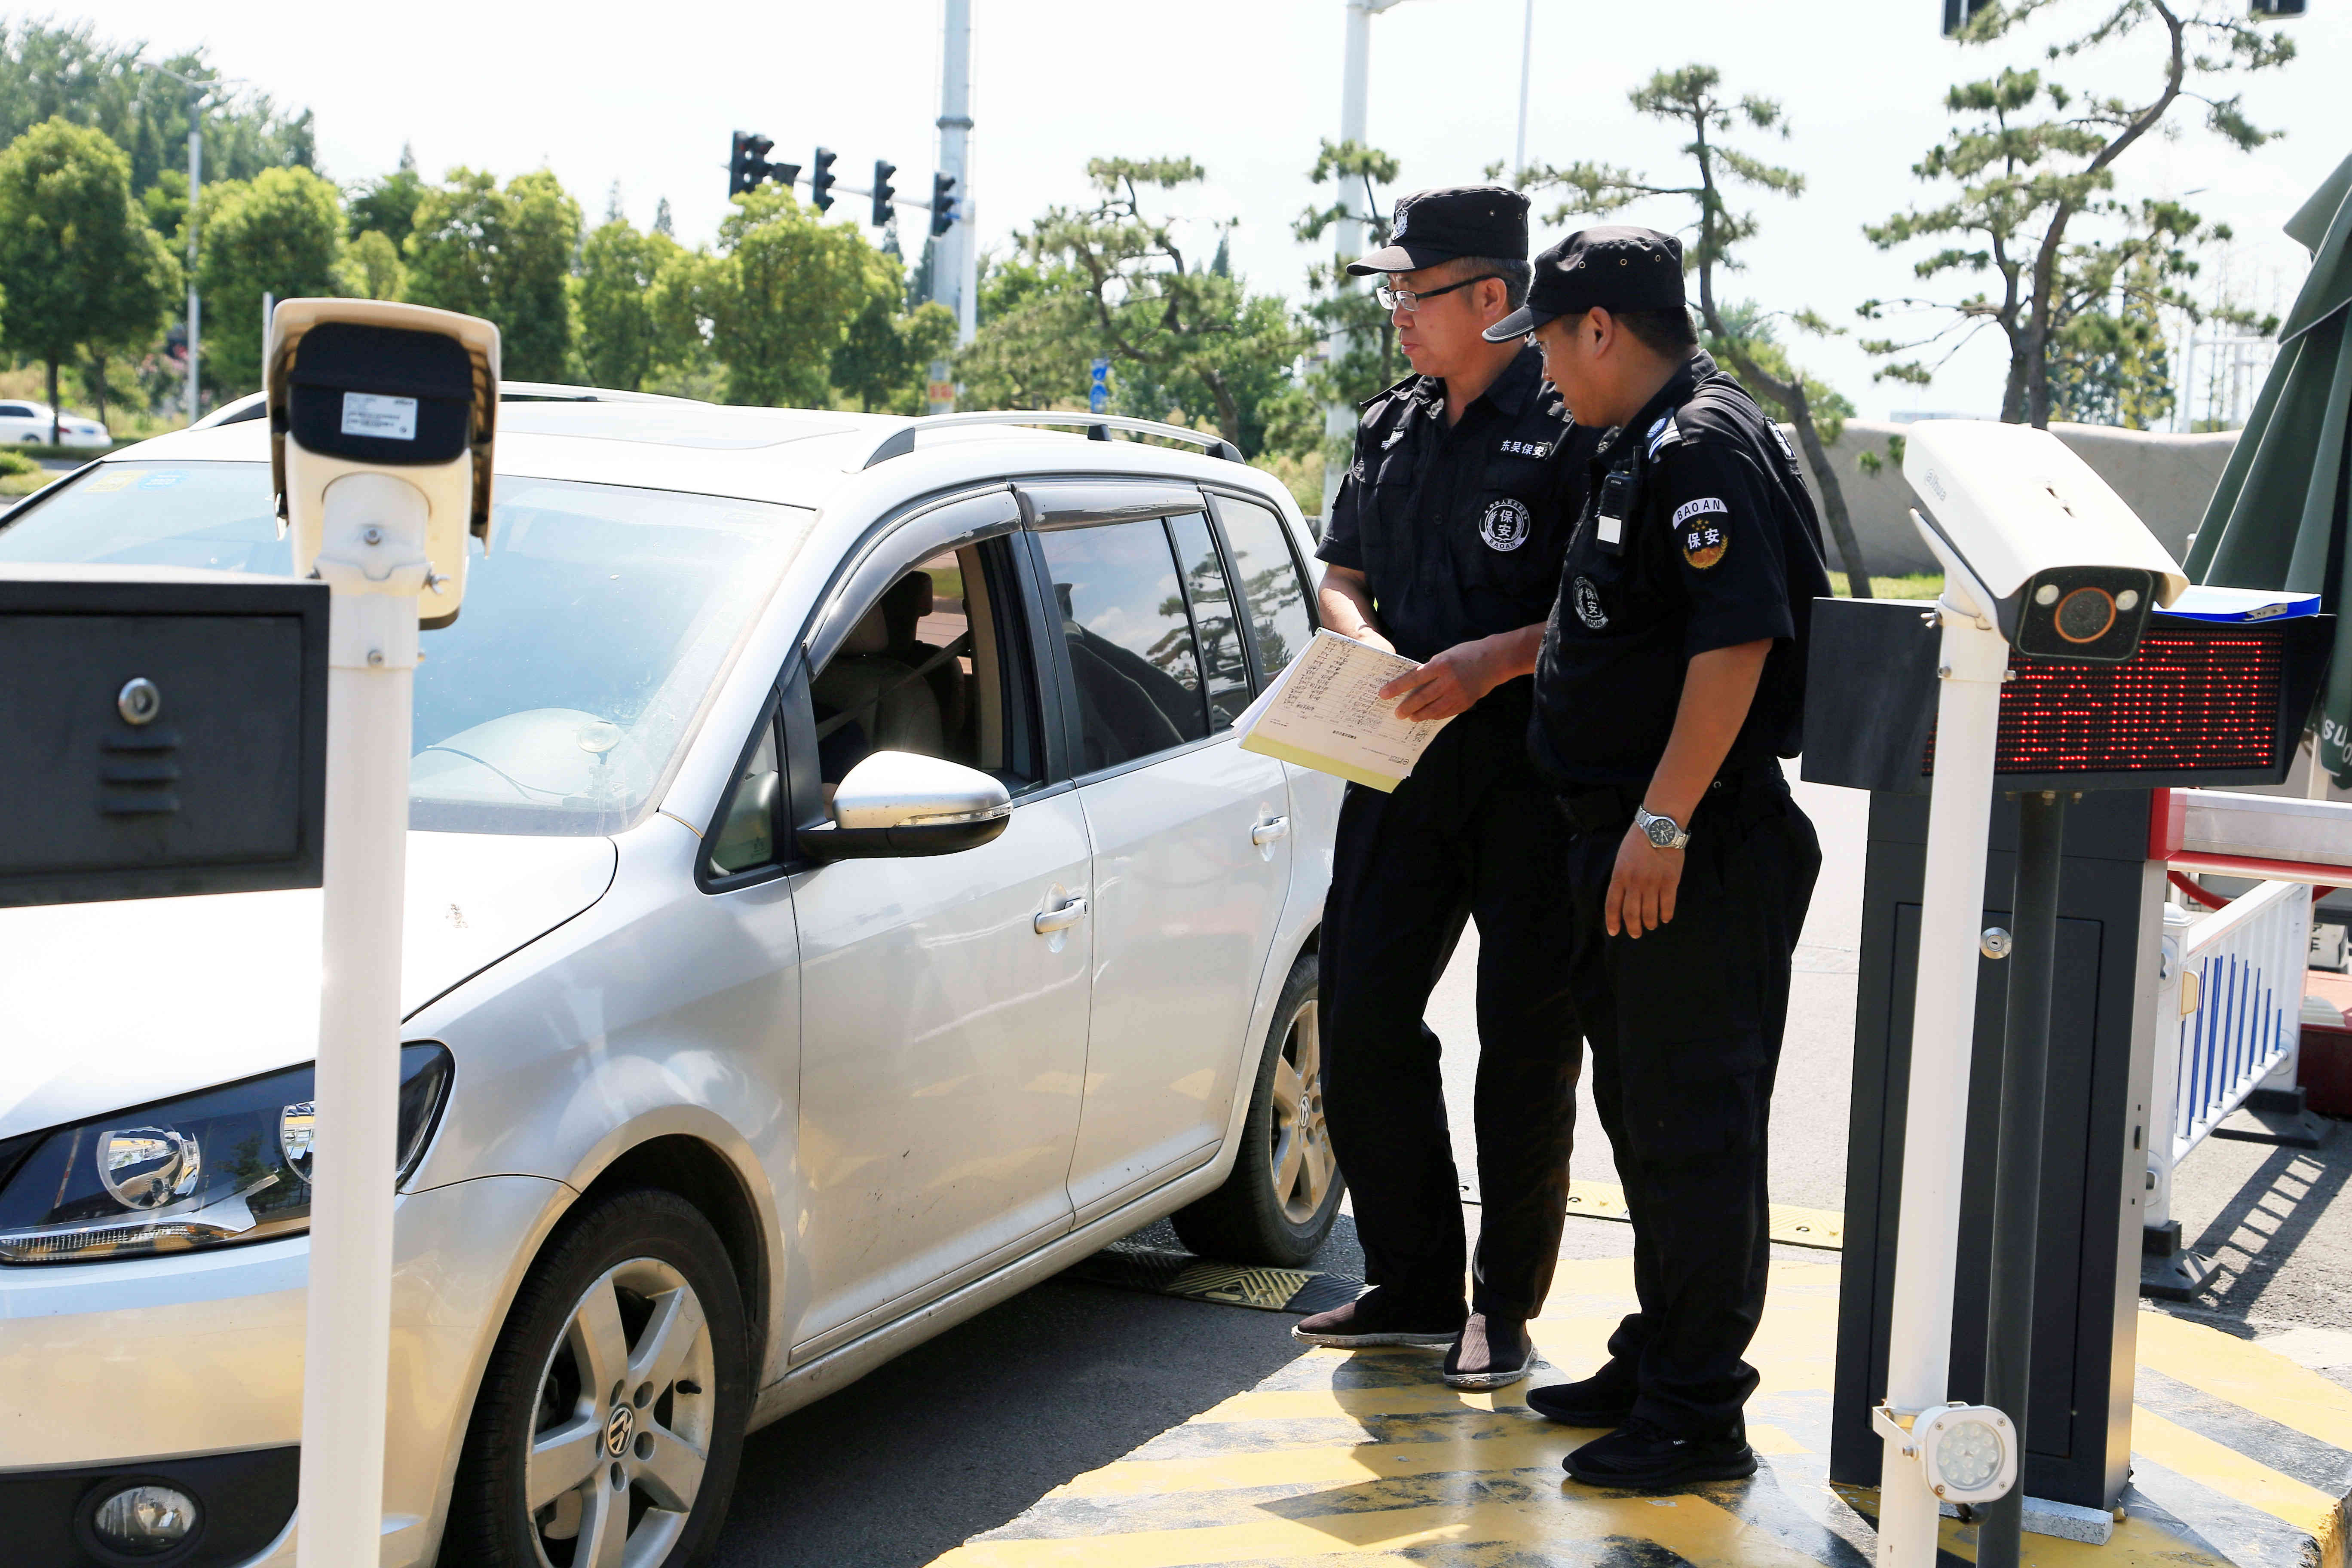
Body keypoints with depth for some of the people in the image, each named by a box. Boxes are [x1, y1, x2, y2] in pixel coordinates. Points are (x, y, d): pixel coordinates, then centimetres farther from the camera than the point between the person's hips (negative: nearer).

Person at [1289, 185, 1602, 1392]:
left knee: (1526, 1044, 2)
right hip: (1402, 766, 7)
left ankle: (1504, 1310, 14)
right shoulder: (1390, 429, 14)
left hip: (1534, 780, -7)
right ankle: (1414, 1287, 20)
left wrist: (1497, 659, -23)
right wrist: (1364, 641, -2)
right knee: (1359, 1018, 6)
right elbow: (1339, 574, 19)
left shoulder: (1575, 432, -8)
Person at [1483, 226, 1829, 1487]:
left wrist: (1663, 823, -26)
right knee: (1640, 1109, 18)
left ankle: (1698, 1415, 2)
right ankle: (1657, 1362, 30)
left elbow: (1737, 642, -25)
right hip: (1627, 831, 11)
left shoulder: (1706, 449, -15)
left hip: (1694, 849, -11)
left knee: (1692, 1123, -5)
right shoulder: (1640, 450, 17)